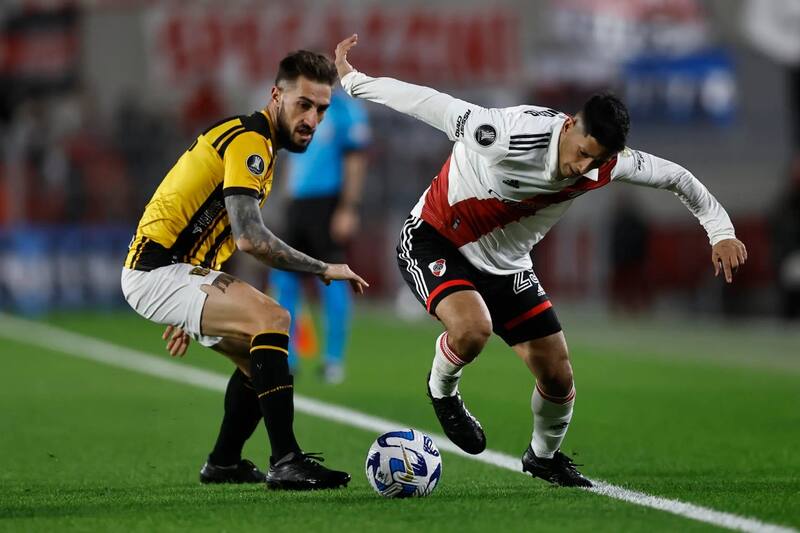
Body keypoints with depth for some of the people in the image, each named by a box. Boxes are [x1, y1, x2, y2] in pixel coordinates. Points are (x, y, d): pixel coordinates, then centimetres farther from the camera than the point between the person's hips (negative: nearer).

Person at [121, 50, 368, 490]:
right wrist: (323, 270, -16)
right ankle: (285, 462, -27)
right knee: (271, 320, -25)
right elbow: (250, 237, -27)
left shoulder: (256, 141, 16)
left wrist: (190, 314, 27)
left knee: (260, 352, 18)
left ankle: (224, 463, 27)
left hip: (179, 267, 11)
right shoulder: (249, 141, -17)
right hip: (158, 272, -11)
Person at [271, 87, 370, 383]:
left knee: (332, 280, -6)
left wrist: (348, 211, -16)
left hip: (328, 203, -8)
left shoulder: (344, 110, -6)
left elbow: (355, 162, -10)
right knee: (283, 276, 5)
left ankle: (334, 361, -1)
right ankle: (285, 358, 11)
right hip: (298, 202, 8)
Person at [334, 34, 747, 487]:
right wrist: (352, 80, -19)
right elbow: (429, 104, -26)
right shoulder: (510, 137, -36)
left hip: (507, 265, 5)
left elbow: (675, 177, 0)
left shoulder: (607, 163, -18)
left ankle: (544, 456, 34)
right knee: (472, 328, -36)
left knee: (558, 378, 1)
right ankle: (442, 391, 0)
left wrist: (721, 232, 0)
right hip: (434, 241, -5)